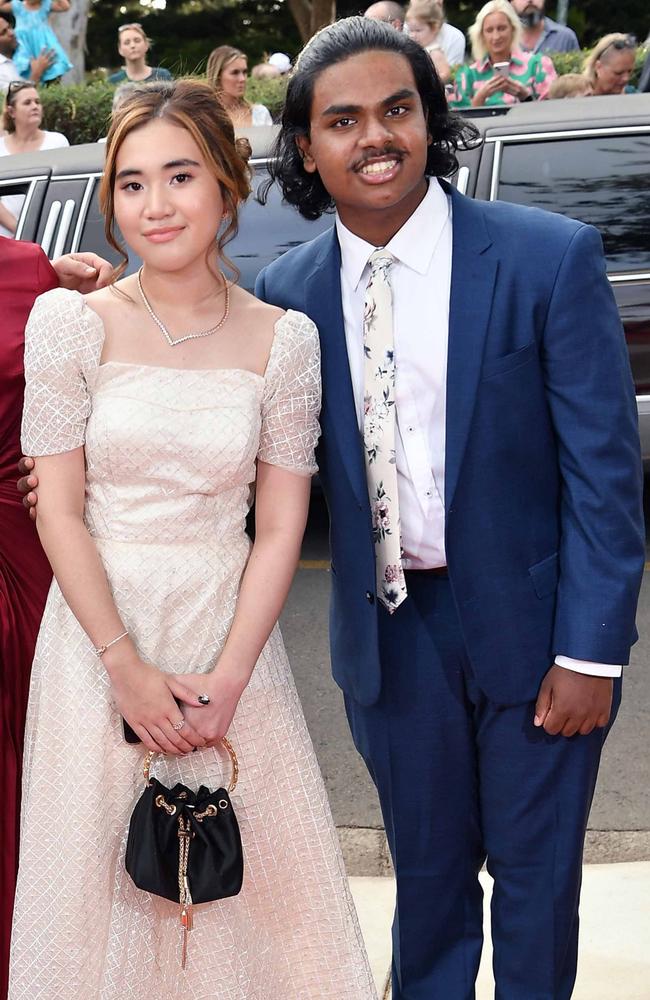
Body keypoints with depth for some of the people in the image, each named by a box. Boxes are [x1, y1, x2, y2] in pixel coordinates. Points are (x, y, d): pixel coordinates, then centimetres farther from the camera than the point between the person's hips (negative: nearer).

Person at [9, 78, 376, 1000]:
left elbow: (280, 527, -2)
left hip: (230, 633, 1)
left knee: (247, 873, 11)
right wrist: (126, 665, -11)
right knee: (103, 877, 10)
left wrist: (227, 680, -10)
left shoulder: (283, 338, -2)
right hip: (98, 630, 0)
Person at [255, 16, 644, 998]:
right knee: (428, 872, 18)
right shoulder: (289, 289, -1)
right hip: (391, 633, 2)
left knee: (536, 872, 14)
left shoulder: (552, 257, -11)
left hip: (530, 624, -2)